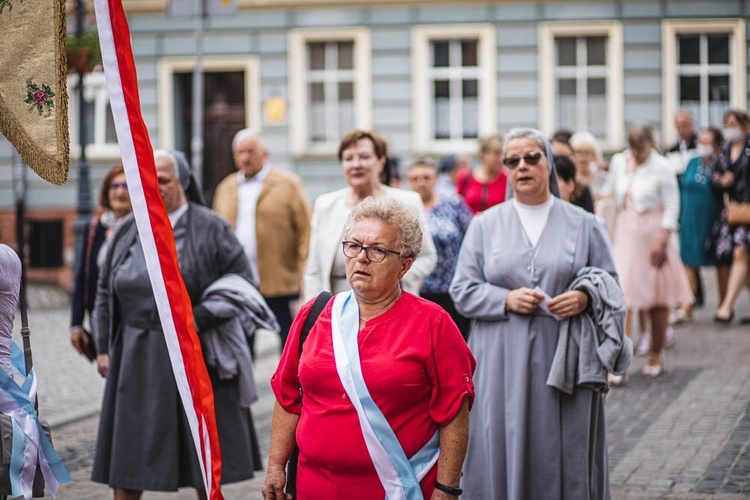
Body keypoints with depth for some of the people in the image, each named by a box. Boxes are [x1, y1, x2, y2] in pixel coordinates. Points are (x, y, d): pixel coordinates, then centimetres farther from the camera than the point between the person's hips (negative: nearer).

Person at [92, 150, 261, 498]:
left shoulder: (210, 229, -3)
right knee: (126, 453, 5)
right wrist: (104, 348, 8)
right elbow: (105, 292, 15)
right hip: (136, 361, 3)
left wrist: (197, 321, -15)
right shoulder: (129, 230, 9)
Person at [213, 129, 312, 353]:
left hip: (280, 282, -4)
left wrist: (305, 275, -10)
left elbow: (305, 229, -3)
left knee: (290, 339, 0)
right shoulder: (226, 188, 15)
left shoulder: (288, 184, 2)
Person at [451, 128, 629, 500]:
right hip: (503, 365, 0)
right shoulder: (485, 225, 9)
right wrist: (506, 300, -12)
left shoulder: (583, 224, 8)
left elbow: (610, 284, 9)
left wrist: (585, 298, -12)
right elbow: (462, 292, 5)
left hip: (564, 361, 0)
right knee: (502, 457, -1)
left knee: (565, 461, 0)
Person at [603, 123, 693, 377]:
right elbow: (609, 192, 17)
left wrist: (662, 241, -13)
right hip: (625, 232, 3)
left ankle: (656, 354, 20)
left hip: (653, 233, -3)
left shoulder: (661, 168, -8)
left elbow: (672, 206, -8)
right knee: (622, 293, -6)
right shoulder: (618, 162, 5)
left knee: (658, 296, 6)